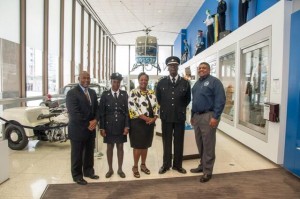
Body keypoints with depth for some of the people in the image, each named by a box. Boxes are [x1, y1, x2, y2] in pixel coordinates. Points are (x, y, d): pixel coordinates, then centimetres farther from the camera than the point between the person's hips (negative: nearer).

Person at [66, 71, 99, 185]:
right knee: (77, 154, 8)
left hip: (91, 128, 7)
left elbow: (97, 108, 10)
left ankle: (88, 171, 34)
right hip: (78, 129, -6)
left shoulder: (93, 92, 10)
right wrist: (87, 124, -17)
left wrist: (95, 120, -9)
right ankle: (77, 175, 24)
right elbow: (74, 113, -20)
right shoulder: (72, 93, -12)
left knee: (89, 152, 17)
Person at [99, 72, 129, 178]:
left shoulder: (124, 94, 2)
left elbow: (127, 111, 1)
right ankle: (110, 169, 25)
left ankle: (120, 169, 23)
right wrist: (102, 127, -6)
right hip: (109, 126, -1)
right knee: (110, 147, 10)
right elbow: (101, 112, -2)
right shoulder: (105, 94, -1)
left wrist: (127, 126, -6)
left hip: (121, 126, 1)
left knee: (120, 147, 10)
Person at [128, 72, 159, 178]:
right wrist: (146, 118, -18)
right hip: (137, 122, -5)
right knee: (138, 146, 2)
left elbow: (156, 106, 8)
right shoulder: (133, 92, -6)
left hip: (150, 122, 5)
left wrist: (154, 118, -10)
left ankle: (143, 165, 29)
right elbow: (133, 108, -16)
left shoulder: (152, 93, 10)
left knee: (145, 145, 14)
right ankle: (135, 167, 19)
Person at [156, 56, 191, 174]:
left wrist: (181, 108, 8)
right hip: (166, 116, 0)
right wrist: (164, 108, 11)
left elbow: (188, 99, 11)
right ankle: (166, 165, 21)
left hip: (180, 116, 0)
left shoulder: (185, 83, 2)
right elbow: (158, 98, 14)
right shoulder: (161, 83, 3)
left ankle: (178, 165, 23)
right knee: (166, 141, 9)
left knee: (179, 142, 9)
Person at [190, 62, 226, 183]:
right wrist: (192, 116, 18)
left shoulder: (214, 81, -6)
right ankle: (202, 165, 29)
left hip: (208, 116, -8)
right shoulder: (197, 83, 18)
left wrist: (215, 117, -19)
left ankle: (208, 171, 10)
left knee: (208, 145, -1)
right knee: (200, 144, 15)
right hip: (197, 116, 8)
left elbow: (220, 100, -14)